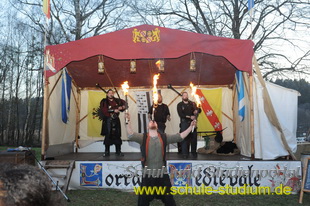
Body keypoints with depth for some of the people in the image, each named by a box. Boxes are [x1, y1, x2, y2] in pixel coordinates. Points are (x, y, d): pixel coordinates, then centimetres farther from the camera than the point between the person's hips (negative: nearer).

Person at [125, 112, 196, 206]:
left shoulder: (164, 137, 2)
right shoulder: (143, 137, -3)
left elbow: (180, 136, 0)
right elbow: (131, 135, -18)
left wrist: (191, 126, -6)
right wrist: (128, 121, -30)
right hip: (147, 175, -1)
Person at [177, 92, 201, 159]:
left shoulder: (192, 103, 14)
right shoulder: (180, 105, 5)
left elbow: (199, 110, 8)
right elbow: (180, 114, -8)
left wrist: (197, 111, -16)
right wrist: (190, 117, -16)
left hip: (192, 122, 3)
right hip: (184, 123, -3)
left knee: (194, 137, 2)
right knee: (185, 138, -5)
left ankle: (194, 152, 14)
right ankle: (185, 154, 0)